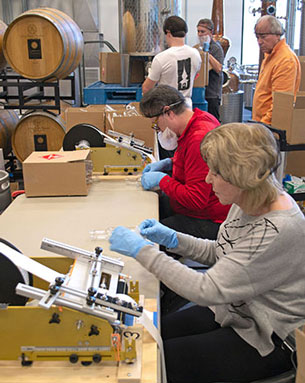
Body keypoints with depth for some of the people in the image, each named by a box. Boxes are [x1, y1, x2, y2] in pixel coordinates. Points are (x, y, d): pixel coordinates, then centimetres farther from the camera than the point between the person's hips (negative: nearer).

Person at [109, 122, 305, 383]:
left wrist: (142, 250, -26)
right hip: (230, 310, 8)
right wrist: (173, 239, -3)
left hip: (266, 341, -8)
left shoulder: (277, 230, -32)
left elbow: (207, 290, -31)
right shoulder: (247, 203, -3)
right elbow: (220, 254, 12)